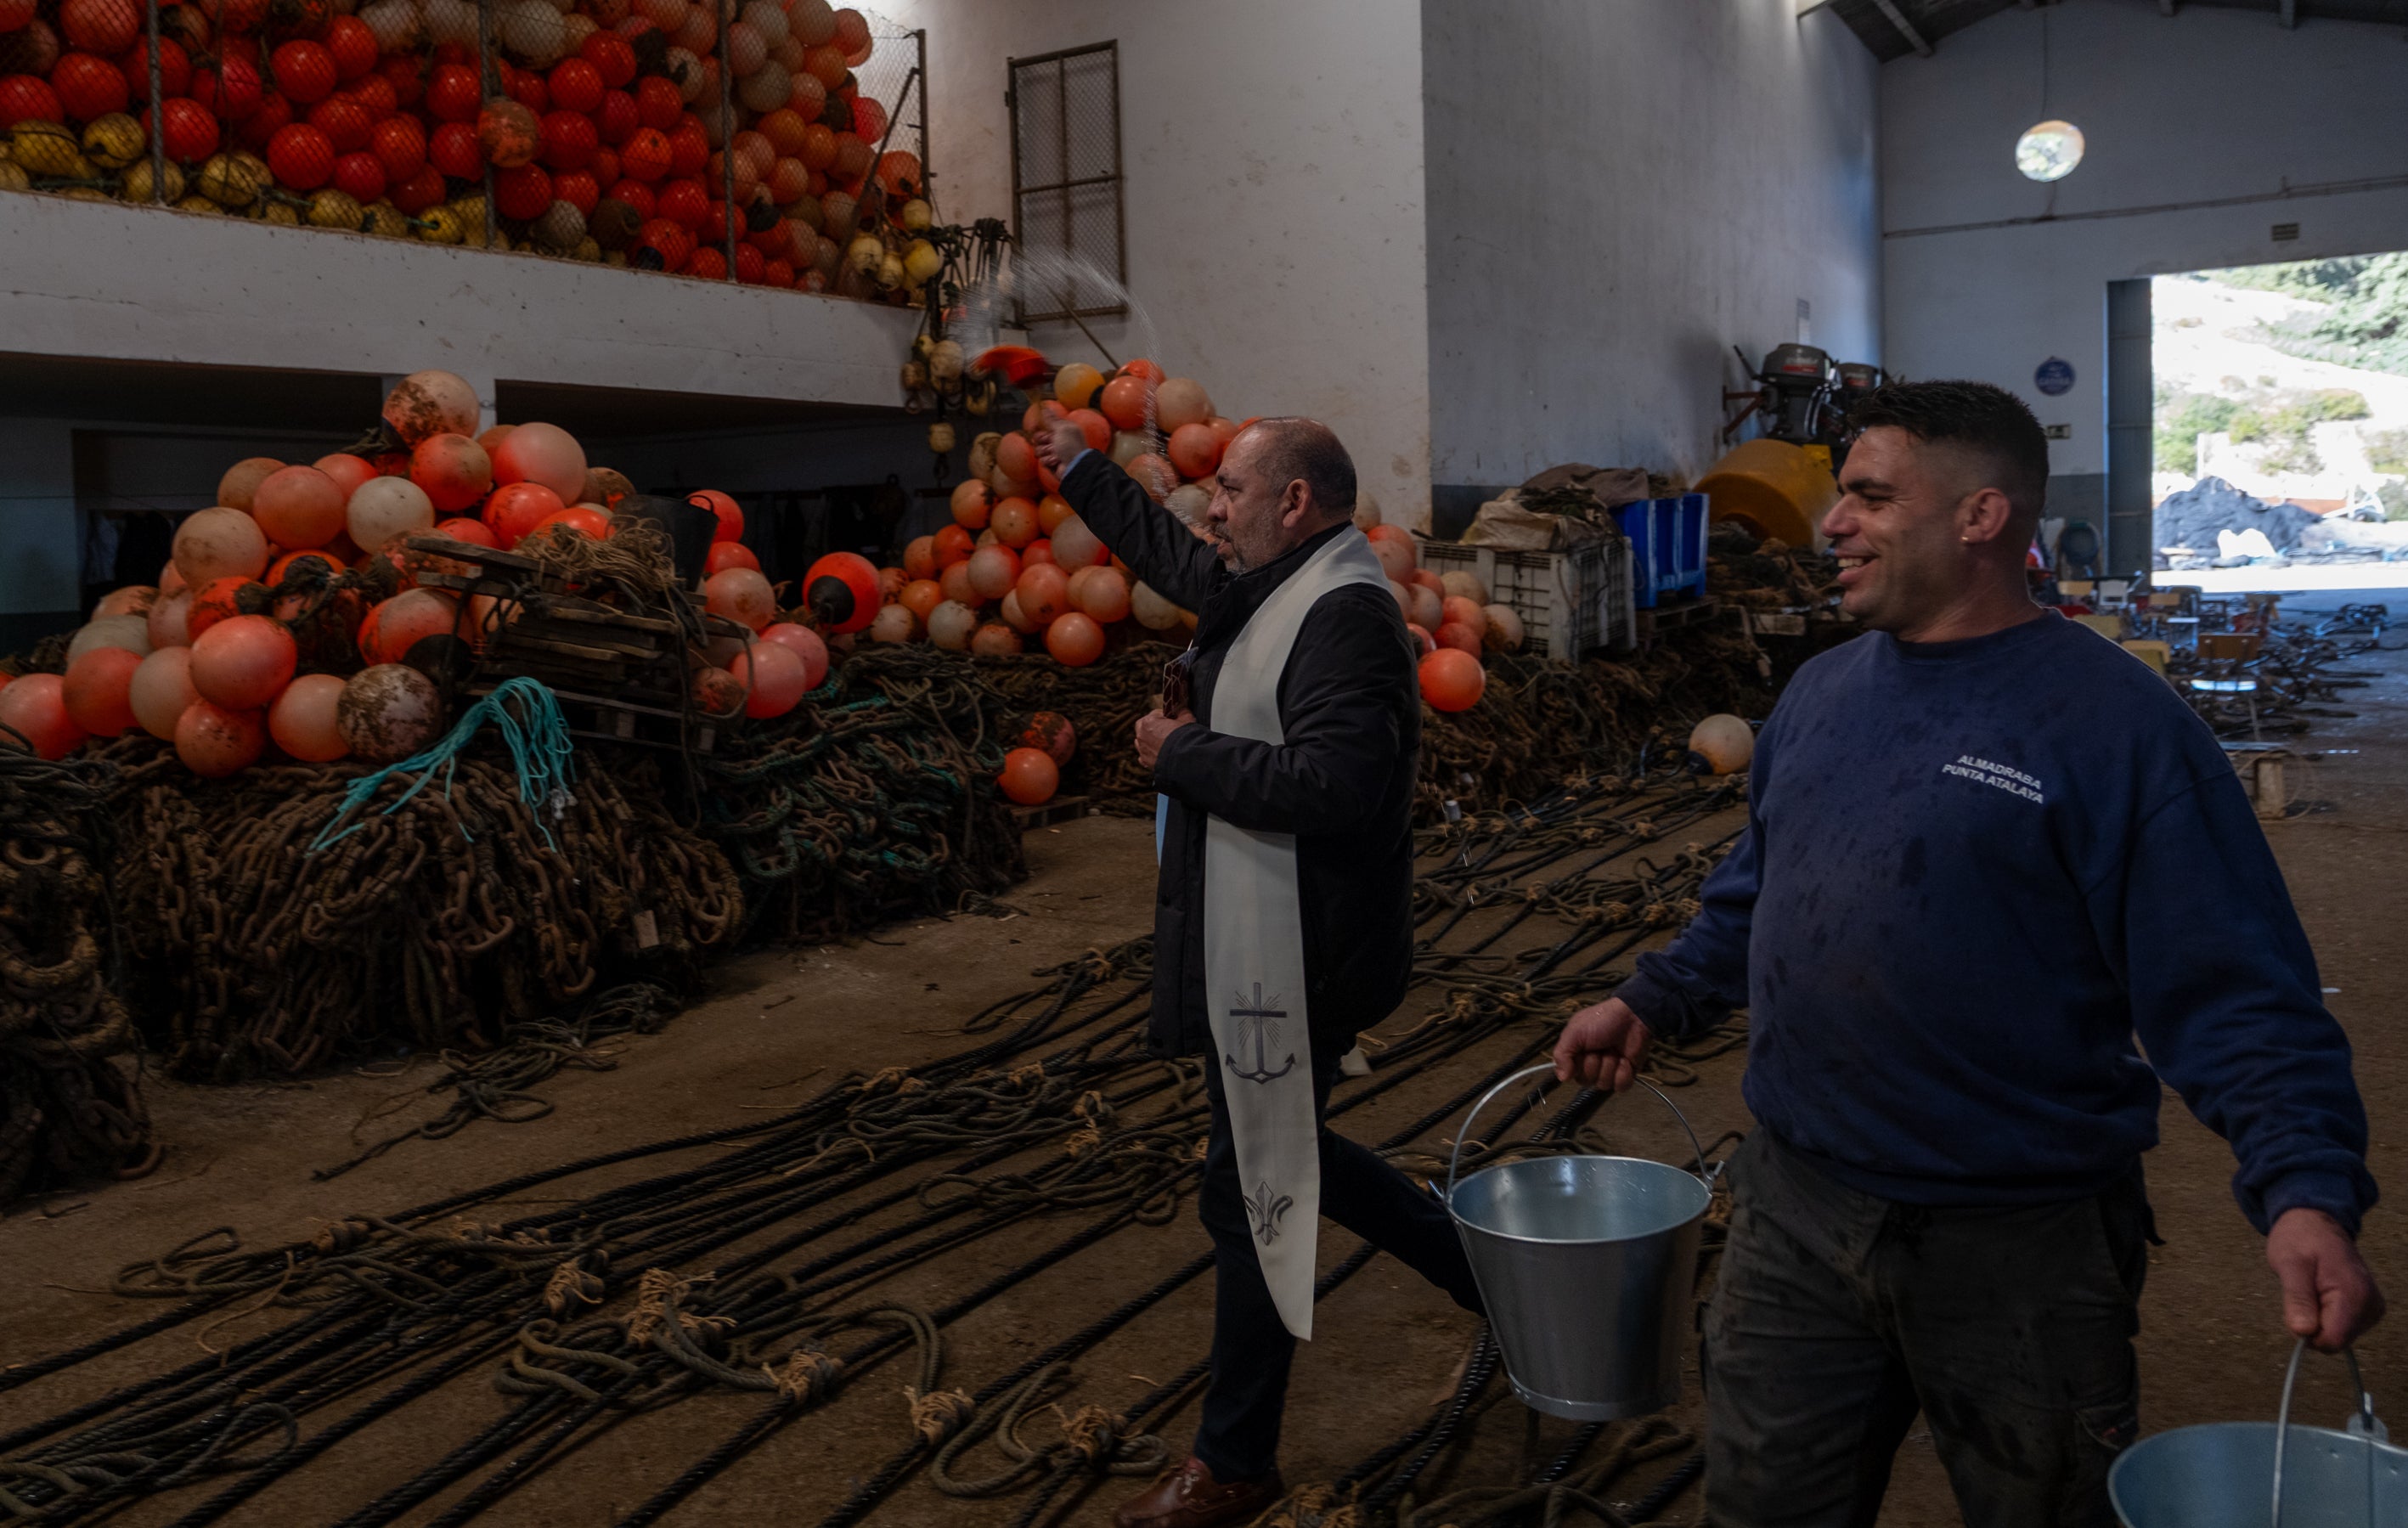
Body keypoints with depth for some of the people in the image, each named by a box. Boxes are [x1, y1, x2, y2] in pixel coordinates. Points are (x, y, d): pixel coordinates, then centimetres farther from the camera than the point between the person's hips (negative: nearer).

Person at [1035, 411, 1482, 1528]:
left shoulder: (1344, 615, -20)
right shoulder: (1270, 587, 11)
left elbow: (1333, 785, -31)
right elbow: (1172, 557, 31)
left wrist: (1182, 751, -21)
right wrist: (1082, 471, 38)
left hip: (1292, 964, -10)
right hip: (1253, 950, 11)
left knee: (1252, 1194, 2)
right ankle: (1486, 1275, 37)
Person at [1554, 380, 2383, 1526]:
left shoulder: (2117, 724, -16)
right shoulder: (1821, 694, 4)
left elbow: (2231, 993, -18)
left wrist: (2307, 1188, -30)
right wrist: (1653, 1002, 12)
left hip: (2020, 1251, -5)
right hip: (1795, 1215, 5)